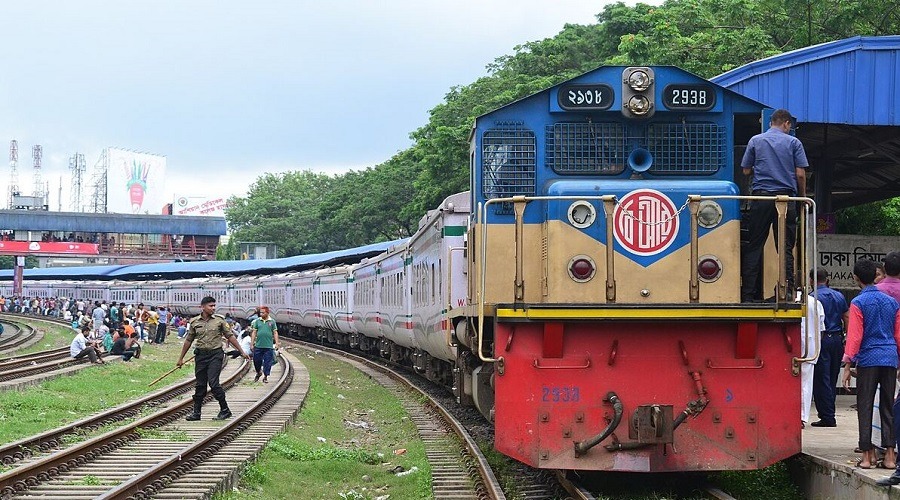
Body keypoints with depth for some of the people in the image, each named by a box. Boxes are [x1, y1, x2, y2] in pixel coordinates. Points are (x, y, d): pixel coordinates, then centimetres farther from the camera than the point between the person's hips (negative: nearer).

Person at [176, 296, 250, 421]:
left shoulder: (219, 320, 0)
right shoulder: (195, 322, 5)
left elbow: (230, 336, 6)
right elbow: (188, 340, 14)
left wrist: (242, 352, 5)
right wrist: (181, 358, 17)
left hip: (215, 354, -3)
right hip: (201, 355, 3)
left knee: (213, 382, -13)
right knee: (199, 385, 7)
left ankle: (225, 410, -3)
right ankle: (196, 412, 15)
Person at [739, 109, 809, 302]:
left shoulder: (755, 141, 8)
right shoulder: (793, 142, 4)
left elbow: (746, 170, 10)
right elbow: (800, 174, -1)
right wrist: (802, 196, 13)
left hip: (761, 197, 1)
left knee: (753, 247, 3)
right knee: (785, 248, 2)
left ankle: (748, 293, -1)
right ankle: (787, 291, -5)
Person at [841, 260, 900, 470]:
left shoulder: (858, 303, -6)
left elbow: (854, 336, -10)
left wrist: (847, 365, -8)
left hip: (868, 360, -4)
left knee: (865, 408, 2)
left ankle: (868, 455, 0)